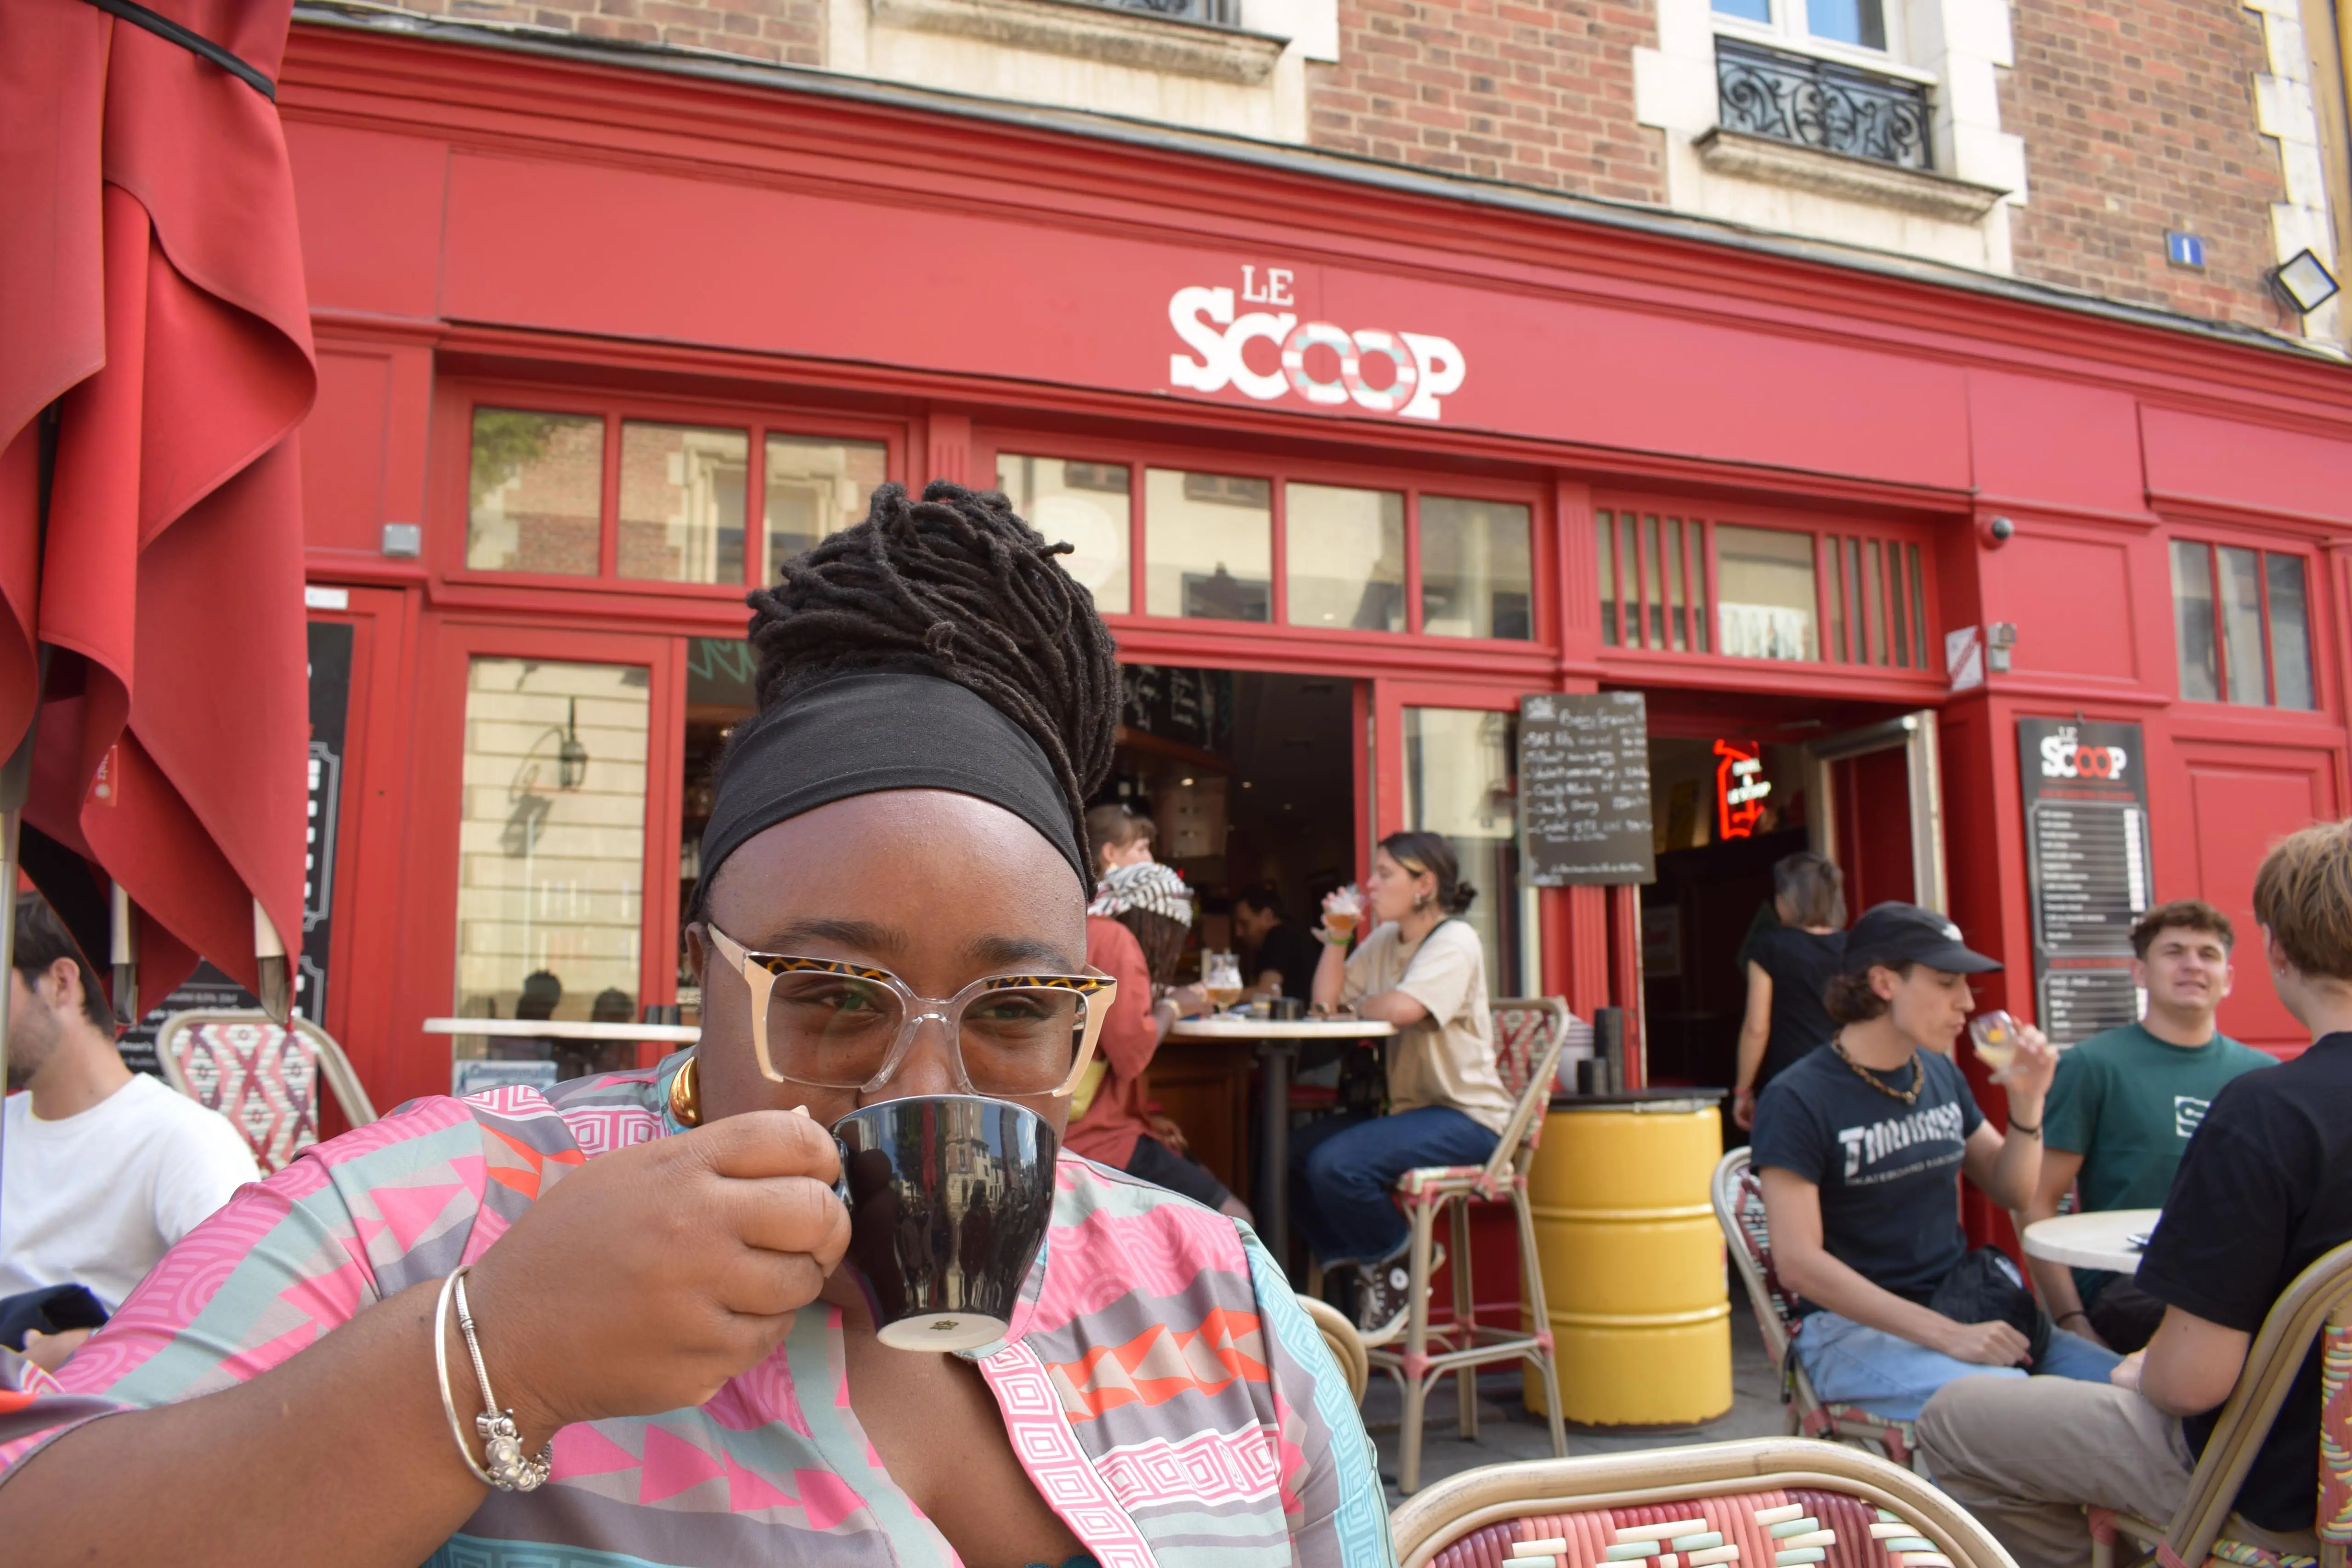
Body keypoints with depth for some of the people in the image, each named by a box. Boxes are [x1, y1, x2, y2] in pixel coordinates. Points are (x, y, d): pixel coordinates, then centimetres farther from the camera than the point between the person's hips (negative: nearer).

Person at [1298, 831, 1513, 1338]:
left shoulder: (1455, 941, -11)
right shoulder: (1384, 941, 13)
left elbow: (1401, 1008, -28)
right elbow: (1325, 1002, 12)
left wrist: (1358, 1005, -7)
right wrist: (1336, 938, 1)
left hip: (1465, 1117, -8)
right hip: (1403, 1106, 8)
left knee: (1335, 1164, -27)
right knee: (1290, 1158, -8)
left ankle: (1394, 1271, 0)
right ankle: (1361, 1275, 8)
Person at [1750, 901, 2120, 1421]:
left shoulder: (1942, 1076, 10)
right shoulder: (1797, 1100, -12)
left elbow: (2009, 1192, 19)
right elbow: (1798, 1262, -18)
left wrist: (2027, 1102, 0)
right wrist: (1945, 1336, -22)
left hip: (1965, 1310, 7)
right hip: (1856, 1330, -7)